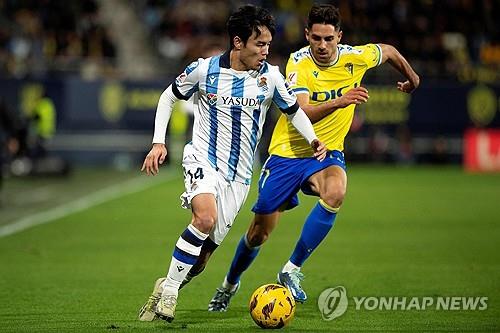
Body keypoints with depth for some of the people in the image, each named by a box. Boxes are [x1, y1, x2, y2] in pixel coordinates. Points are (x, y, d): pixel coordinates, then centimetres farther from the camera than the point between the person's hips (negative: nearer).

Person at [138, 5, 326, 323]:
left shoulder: (270, 76, -3)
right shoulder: (204, 70, -8)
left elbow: (293, 110, 13)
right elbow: (169, 97, 8)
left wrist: (313, 139, -5)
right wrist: (159, 142, 0)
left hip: (239, 174, 3)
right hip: (203, 159, -3)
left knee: (205, 249, 2)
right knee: (206, 217, -32)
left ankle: (166, 289, 23)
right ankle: (169, 290, -19)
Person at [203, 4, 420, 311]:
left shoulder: (355, 57, -10)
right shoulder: (299, 63, -19)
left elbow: (389, 51, 13)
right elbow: (302, 114, -32)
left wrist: (412, 78, 28)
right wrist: (338, 102, -48)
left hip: (327, 151, 2)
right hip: (288, 151, -2)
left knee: (335, 193, -34)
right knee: (259, 233, 4)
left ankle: (292, 271, -20)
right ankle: (230, 284, 35)